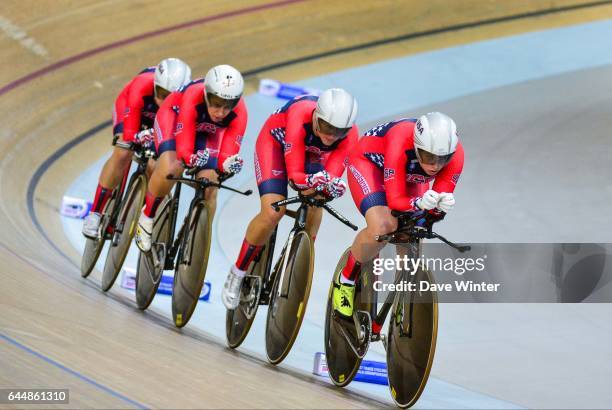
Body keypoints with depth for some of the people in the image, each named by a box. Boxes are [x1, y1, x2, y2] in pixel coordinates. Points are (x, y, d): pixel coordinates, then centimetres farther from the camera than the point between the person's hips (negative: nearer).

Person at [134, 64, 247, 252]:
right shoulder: (193, 98, -41)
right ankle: (146, 218, -7)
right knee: (170, 169, -31)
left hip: (207, 131, 3)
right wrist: (197, 159, -61)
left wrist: (229, 164, -54)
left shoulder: (239, 112, -34)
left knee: (208, 185, -14)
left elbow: (227, 155, -31)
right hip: (174, 116, -3)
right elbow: (184, 151, -40)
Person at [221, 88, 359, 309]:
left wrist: (331, 186, -54)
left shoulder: (349, 134, -32)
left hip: (312, 153, 4)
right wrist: (314, 180, -59)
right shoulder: (300, 116, -42)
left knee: (313, 209, -20)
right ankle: (237, 273, -3)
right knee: (273, 212, -21)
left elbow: (332, 176, -31)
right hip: (276, 142, -4)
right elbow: (295, 176, -39)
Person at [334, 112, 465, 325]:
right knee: (383, 227, -30)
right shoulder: (401, 142, -42)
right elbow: (395, 200, -38)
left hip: (410, 176, 5)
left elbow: (439, 201, -23)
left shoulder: (455, 154, -31)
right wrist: (420, 203, -57)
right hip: (368, 162, -5)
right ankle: (346, 279, -4)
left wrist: (441, 206, -46)